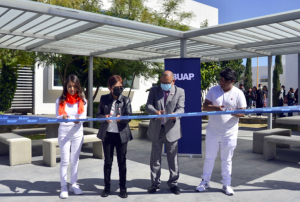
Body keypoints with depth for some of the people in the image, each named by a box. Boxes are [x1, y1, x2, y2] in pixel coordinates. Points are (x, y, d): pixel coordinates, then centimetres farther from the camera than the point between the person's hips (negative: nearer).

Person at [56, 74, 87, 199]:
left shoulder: (82, 100, 0)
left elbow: (84, 117, -4)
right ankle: (63, 187, 13)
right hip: (64, 133, -1)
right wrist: (62, 117, -29)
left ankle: (73, 185, 24)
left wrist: (78, 120, -26)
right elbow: (57, 118, -6)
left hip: (77, 132, 2)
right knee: (65, 160, 2)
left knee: (75, 160, 11)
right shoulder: (60, 100, -3)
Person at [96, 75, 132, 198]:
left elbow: (129, 116, -6)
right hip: (107, 134, 1)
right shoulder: (104, 99, 3)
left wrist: (122, 118, -27)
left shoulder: (126, 100, -1)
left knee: (122, 162, 7)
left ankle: (123, 188, 21)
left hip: (121, 134, -1)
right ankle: (107, 187, 25)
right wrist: (105, 117, -17)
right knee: (107, 162, 11)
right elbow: (98, 115, 5)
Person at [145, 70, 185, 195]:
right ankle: (155, 183, 25)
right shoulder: (154, 90, 5)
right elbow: (148, 106, -6)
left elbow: (181, 108, -9)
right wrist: (155, 112, -29)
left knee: (173, 158, 8)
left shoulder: (180, 92, 1)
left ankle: (173, 183, 22)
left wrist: (175, 114, -32)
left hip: (172, 129, -1)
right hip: (156, 129, 2)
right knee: (155, 158, 11)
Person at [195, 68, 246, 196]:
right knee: (209, 157, 11)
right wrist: (215, 107, -24)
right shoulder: (213, 90, 1)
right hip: (212, 131, 1)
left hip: (229, 133, -1)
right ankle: (205, 182, 26)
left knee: (227, 160, 10)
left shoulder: (238, 94, -3)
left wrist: (234, 113, -26)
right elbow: (205, 106, -3)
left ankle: (226, 184, 24)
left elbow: (242, 112, -4)